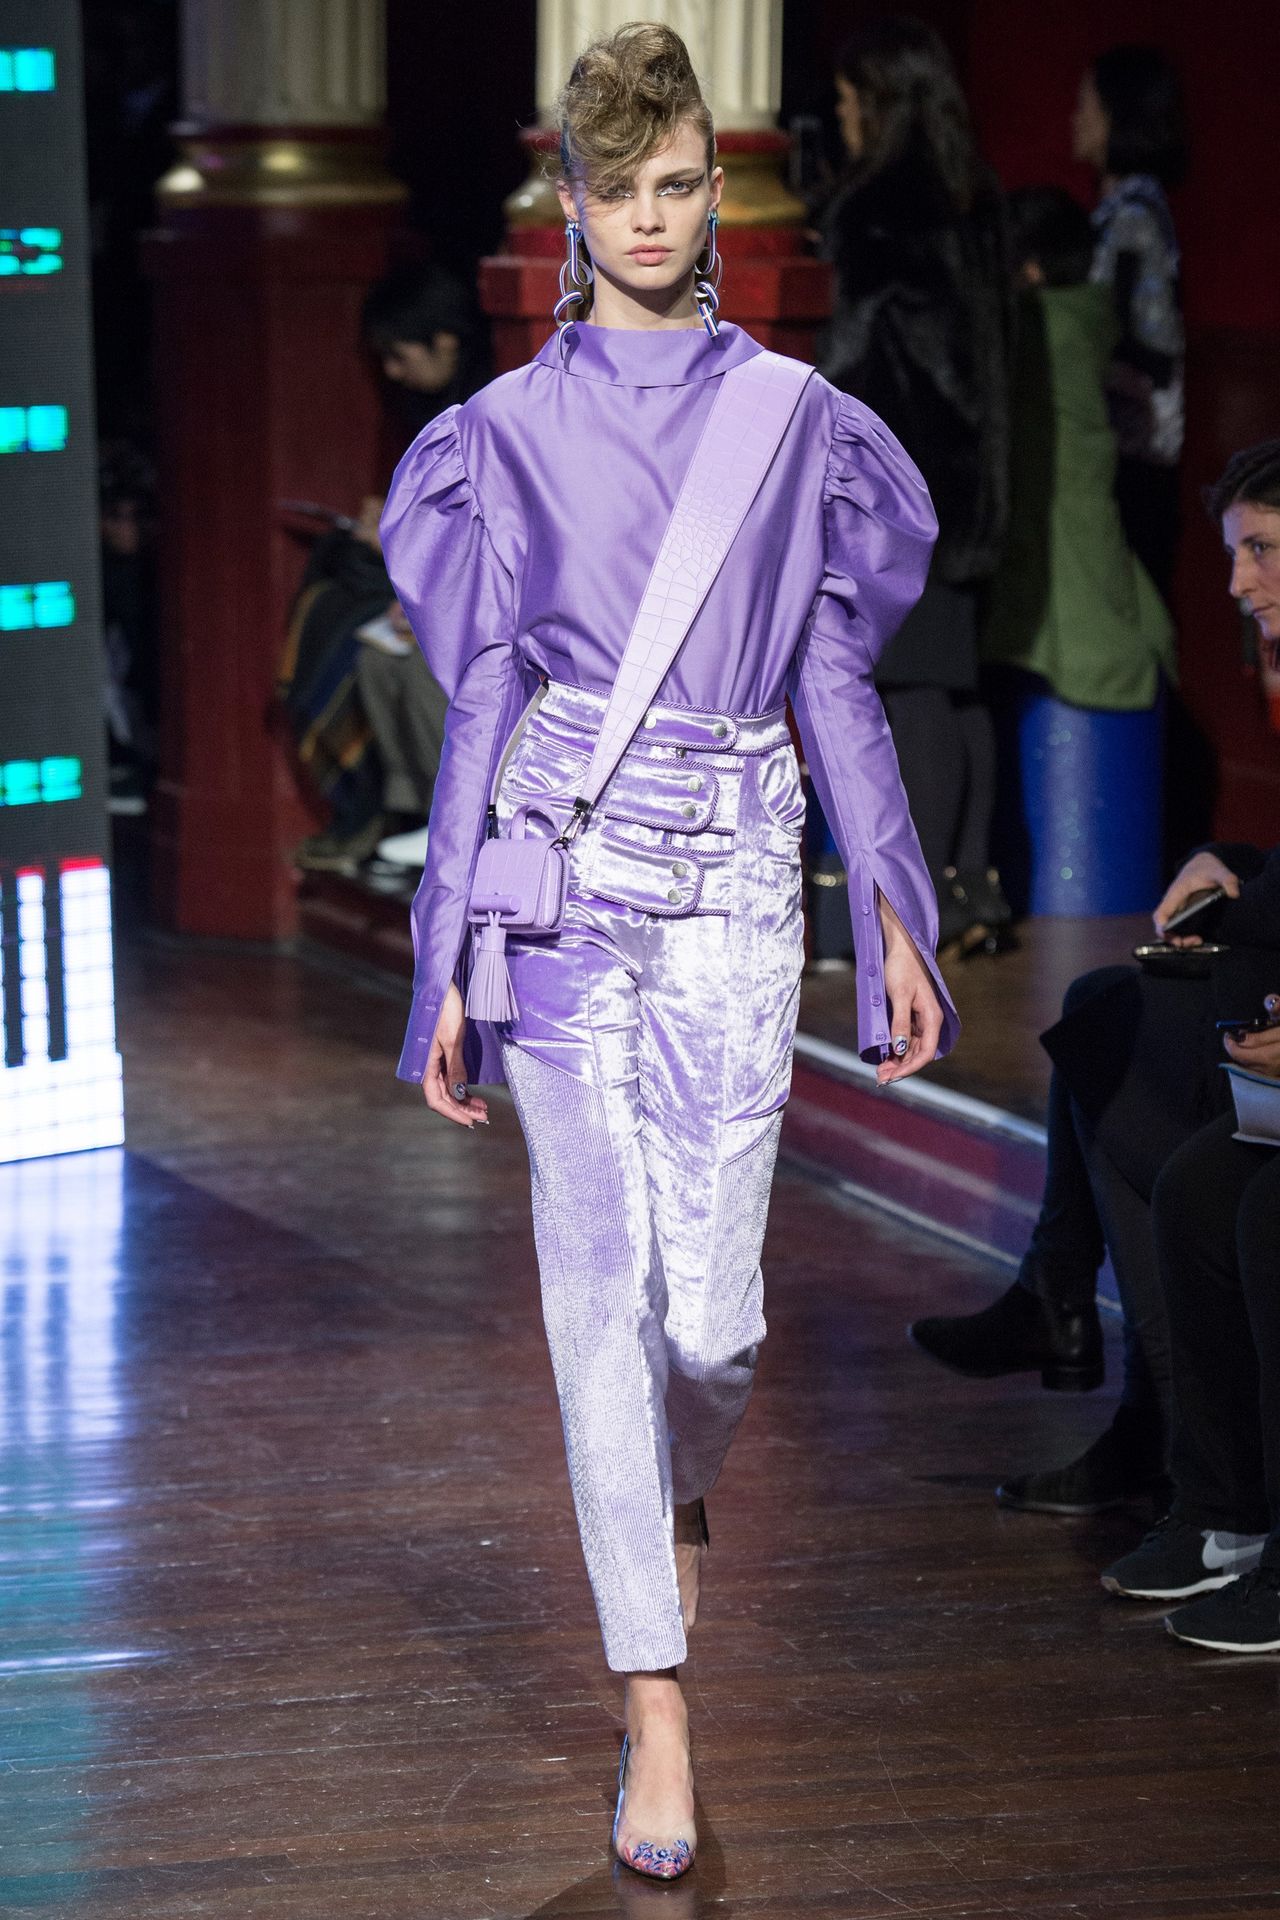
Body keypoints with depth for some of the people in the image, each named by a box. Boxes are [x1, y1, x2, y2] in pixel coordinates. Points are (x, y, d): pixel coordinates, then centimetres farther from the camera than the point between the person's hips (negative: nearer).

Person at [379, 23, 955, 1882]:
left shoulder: (798, 420, 9)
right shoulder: (510, 430, 7)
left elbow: (837, 683, 10)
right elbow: (482, 700, 7)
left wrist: (898, 920, 3)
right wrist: (450, 961, 4)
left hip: (738, 873, 1)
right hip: (569, 861, -1)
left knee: (711, 1298, -2)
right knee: (601, 1279, -8)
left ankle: (680, 1489, 35)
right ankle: (656, 1706, -4)